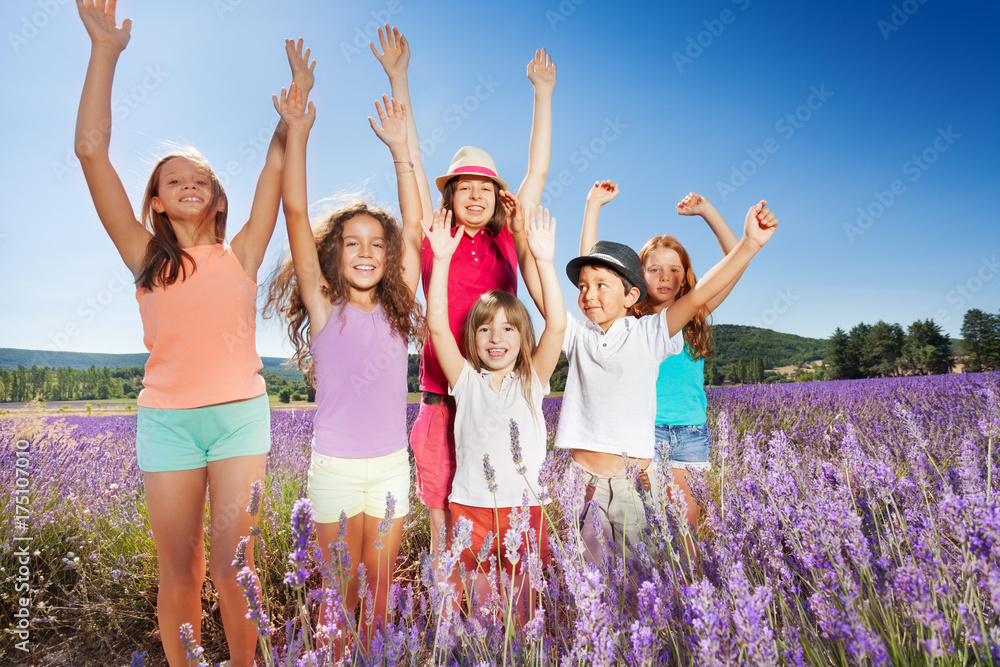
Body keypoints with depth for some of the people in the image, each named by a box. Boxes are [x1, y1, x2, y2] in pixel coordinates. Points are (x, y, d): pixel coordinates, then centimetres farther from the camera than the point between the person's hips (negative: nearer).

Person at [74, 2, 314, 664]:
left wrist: (298, 93, 6)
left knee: (233, 565, 2)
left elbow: (278, 166, 5)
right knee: (179, 569, 8)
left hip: (241, 414, 0)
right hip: (167, 419, 1)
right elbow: (92, 149, 1)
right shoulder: (147, 257, 6)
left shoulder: (240, 256, 7)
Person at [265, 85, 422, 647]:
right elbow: (296, 212, -10)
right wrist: (297, 132, -13)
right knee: (341, 594, 11)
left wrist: (400, 147, 1)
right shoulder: (324, 307, -5)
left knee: (379, 589, 15)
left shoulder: (396, 307, 2)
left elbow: (414, 228, 0)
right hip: (335, 467, -2)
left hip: (392, 464, 3)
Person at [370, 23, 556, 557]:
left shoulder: (509, 242, 7)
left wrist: (543, 93, 18)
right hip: (443, 398, -1)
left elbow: (538, 171, 13)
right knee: (445, 526, 7)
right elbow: (410, 161, 4)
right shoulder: (433, 241, 4)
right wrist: (398, 78, 5)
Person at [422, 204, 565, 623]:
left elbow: (557, 325, -10)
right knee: (476, 606, 8)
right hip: (471, 508, 0)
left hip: (524, 509, 0)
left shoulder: (532, 380, 3)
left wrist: (544, 261, -17)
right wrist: (441, 259, -13)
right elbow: (437, 326, -9)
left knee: (522, 603, 10)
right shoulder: (467, 380, 2)